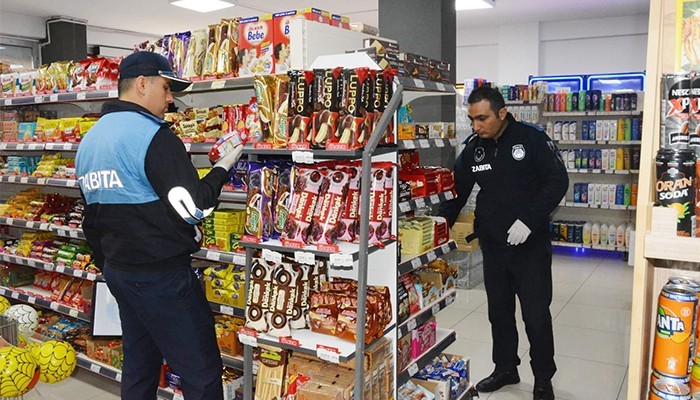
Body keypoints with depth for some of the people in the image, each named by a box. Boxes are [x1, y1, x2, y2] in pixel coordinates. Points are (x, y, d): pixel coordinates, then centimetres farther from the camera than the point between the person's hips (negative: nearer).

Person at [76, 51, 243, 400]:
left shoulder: (88, 140, 13)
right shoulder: (151, 135, -16)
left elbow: (92, 218, 18)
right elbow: (192, 208, -19)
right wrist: (222, 169, -5)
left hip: (117, 271, 10)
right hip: (161, 274, -9)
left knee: (139, 365, 20)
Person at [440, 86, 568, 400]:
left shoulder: (532, 139, -11)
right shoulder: (473, 147, 2)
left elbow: (557, 182, -12)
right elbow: (458, 191, 6)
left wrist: (529, 220, -21)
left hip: (530, 244, -4)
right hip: (493, 245, 4)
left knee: (536, 315, 4)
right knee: (499, 311, 15)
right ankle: (505, 369, 35)